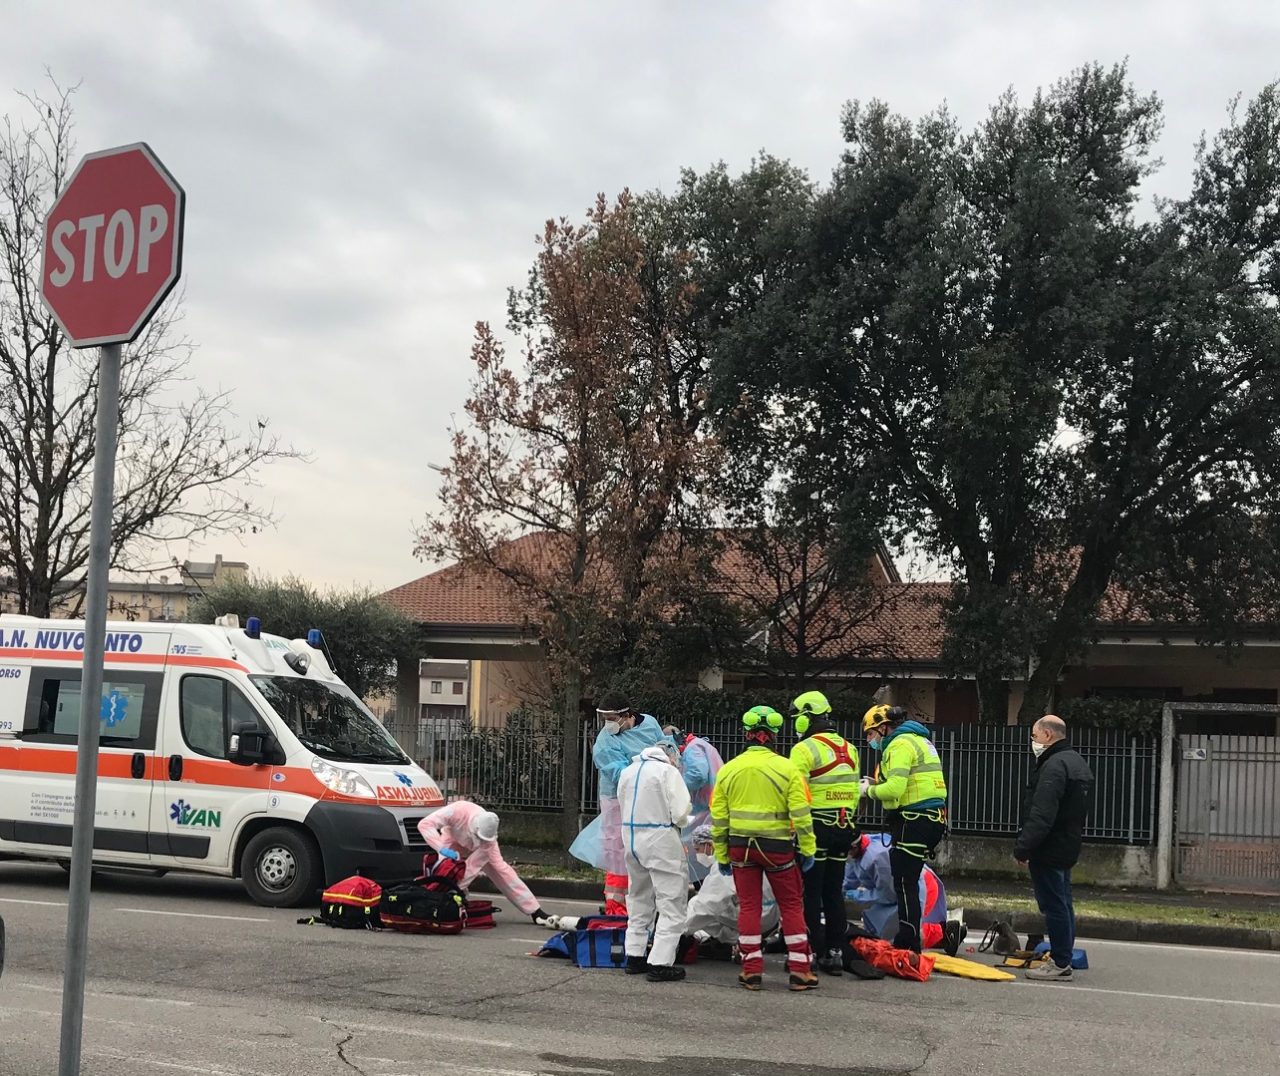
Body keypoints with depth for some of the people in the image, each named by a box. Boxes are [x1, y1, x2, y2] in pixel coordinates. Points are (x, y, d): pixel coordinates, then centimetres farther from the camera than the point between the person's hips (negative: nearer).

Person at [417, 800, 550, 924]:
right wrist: (442, 848, -57)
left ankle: (535, 912, -1)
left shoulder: (488, 839, -40)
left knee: (500, 868, -6)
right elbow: (425, 824, -46)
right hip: (454, 840, 0)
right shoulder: (458, 811, -47)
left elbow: (472, 867, -36)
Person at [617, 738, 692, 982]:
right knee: (672, 903, -2)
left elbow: (624, 805, 11)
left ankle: (634, 957, 25)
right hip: (661, 840, -7)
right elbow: (680, 813, -15)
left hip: (631, 836, 7)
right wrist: (683, 821, 7)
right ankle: (660, 963, -8)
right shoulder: (668, 771, -10)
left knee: (639, 899, 21)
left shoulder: (628, 771, 11)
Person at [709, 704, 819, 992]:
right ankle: (800, 970, 7)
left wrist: (721, 855, 12)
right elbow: (801, 814, -9)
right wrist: (808, 850, -2)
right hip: (778, 847, -2)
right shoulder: (787, 768, -7)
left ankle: (752, 970, 10)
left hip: (740, 846, 2)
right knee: (792, 906, 8)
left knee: (748, 906, 9)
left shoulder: (728, 770, 3)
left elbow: (718, 817, 5)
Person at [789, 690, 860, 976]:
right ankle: (835, 952, 14)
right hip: (843, 828, 7)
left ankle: (813, 951, -1)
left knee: (810, 893, -1)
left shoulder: (805, 749, -11)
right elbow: (854, 792, 15)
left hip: (816, 828, -7)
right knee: (834, 893, 12)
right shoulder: (848, 749, 12)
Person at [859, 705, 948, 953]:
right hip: (932, 818, 10)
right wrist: (877, 784, 12)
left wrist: (870, 790, -6)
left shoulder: (900, 745, -11)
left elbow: (895, 789, -23)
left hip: (914, 820, -10)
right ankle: (907, 941, 18)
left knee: (905, 884, -6)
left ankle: (909, 945, -5)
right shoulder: (919, 740, 21)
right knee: (907, 883, 15)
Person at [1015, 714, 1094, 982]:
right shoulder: (1078, 763, 16)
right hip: (1068, 846, 11)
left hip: (1049, 849, -11)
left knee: (1053, 904, -6)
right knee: (1062, 903, 15)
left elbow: (1041, 816, -25)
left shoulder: (1054, 766, -18)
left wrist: (1023, 847, -22)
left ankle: (1059, 963, -4)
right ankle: (1063, 959, 22)